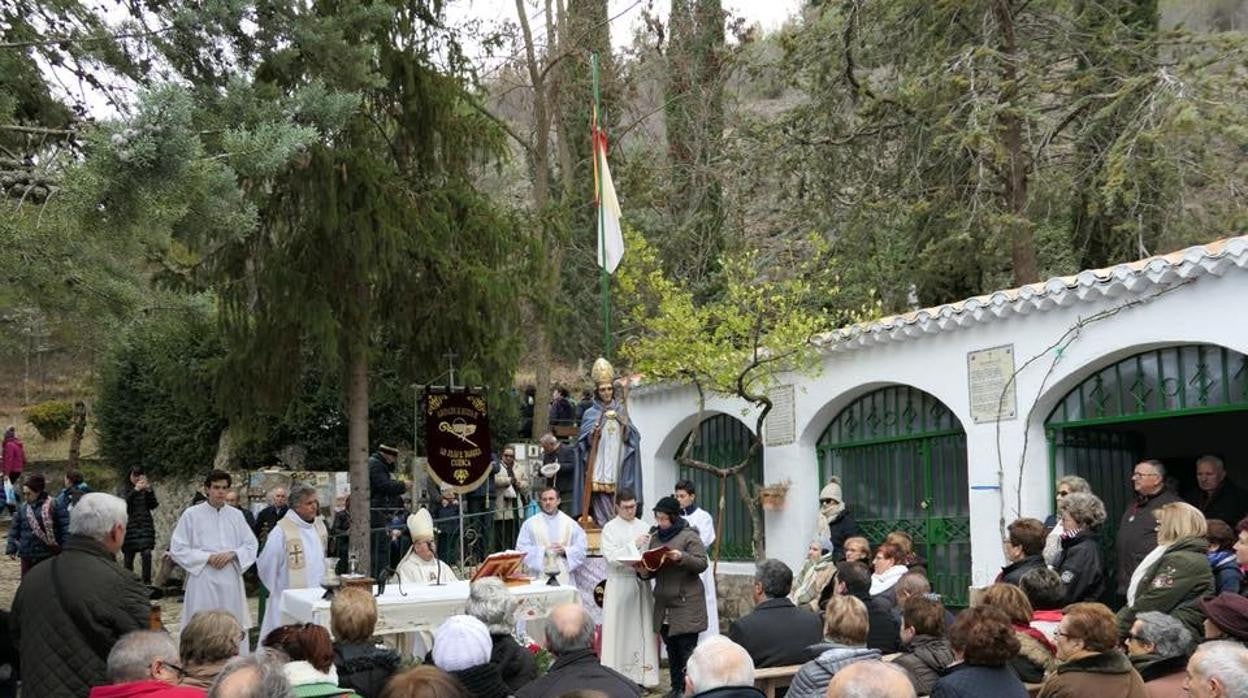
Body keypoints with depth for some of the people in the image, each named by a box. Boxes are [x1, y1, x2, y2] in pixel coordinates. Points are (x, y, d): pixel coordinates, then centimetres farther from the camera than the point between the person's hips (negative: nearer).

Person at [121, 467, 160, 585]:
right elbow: (124, 503, -16)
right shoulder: (125, 489, 2)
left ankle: (147, 582, -6)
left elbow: (153, 506, 0)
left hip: (145, 525, 1)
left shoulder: (147, 488, 7)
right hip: (130, 525, -1)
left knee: (146, 553, -12)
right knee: (128, 555, 5)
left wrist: (149, 491, -12)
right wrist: (135, 490, -23)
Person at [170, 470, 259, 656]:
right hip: (203, 582, -3)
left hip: (231, 581, 3)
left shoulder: (236, 515, 8)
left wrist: (232, 554, -9)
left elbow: (251, 545, 10)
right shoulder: (191, 515, -1)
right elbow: (177, 549, -2)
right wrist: (207, 557, -12)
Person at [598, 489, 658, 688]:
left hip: (641, 583, 3)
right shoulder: (610, 528, 0)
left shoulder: (644, 527, 10)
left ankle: (643, 676, 8)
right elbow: (611, 557, -10)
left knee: (642, 627, 3)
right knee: (619, 629, -1)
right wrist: (633, 545, -16)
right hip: (619, 583, -3)